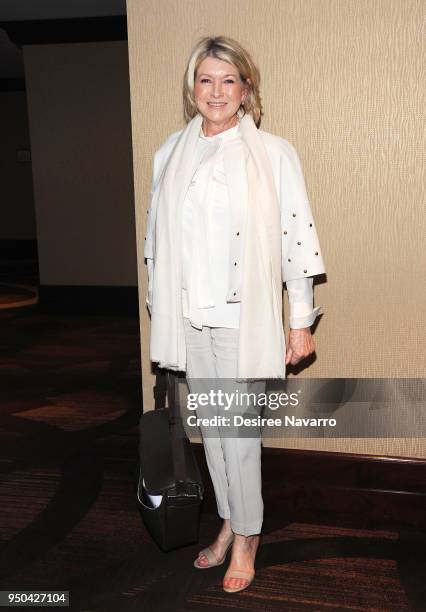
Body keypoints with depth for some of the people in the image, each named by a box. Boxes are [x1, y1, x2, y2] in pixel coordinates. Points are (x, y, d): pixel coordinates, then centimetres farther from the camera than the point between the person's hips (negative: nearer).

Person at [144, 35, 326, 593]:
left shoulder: (274, 154, -6)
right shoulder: (171, 153, 6)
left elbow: (297, 236, -7)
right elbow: (158, 237, 11)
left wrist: (302, 323, -7)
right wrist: (161, 311, 12)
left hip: (244, 316, -4)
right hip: (189, 317, 4)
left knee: (239, 431, 2)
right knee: (210, 424, 15)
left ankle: (247, 536, 25)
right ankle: (229, 523, 35)